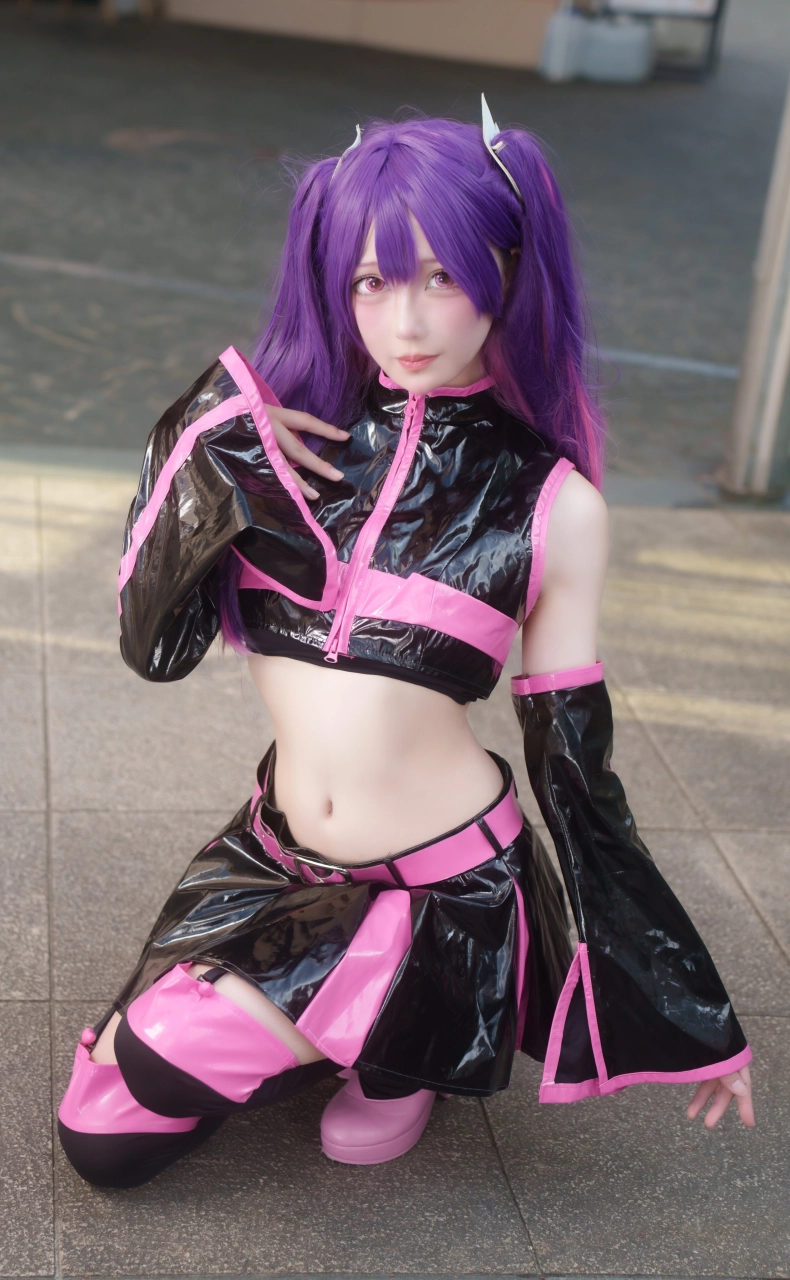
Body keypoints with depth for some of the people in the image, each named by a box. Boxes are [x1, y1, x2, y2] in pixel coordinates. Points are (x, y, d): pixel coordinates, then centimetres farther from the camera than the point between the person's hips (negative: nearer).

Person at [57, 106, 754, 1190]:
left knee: (131, 1092, -12)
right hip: (276, 859, 5)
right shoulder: (282, 438, -1)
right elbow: (155, 644, -4)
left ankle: (416, 1045, 12)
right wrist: (202, 448, -16)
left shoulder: (555, 507, -8)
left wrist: (686, 1012, 1)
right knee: (101, 1142, 5)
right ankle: (377, 1026, 22)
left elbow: (574, 758, -1)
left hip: (448, 895, -4)